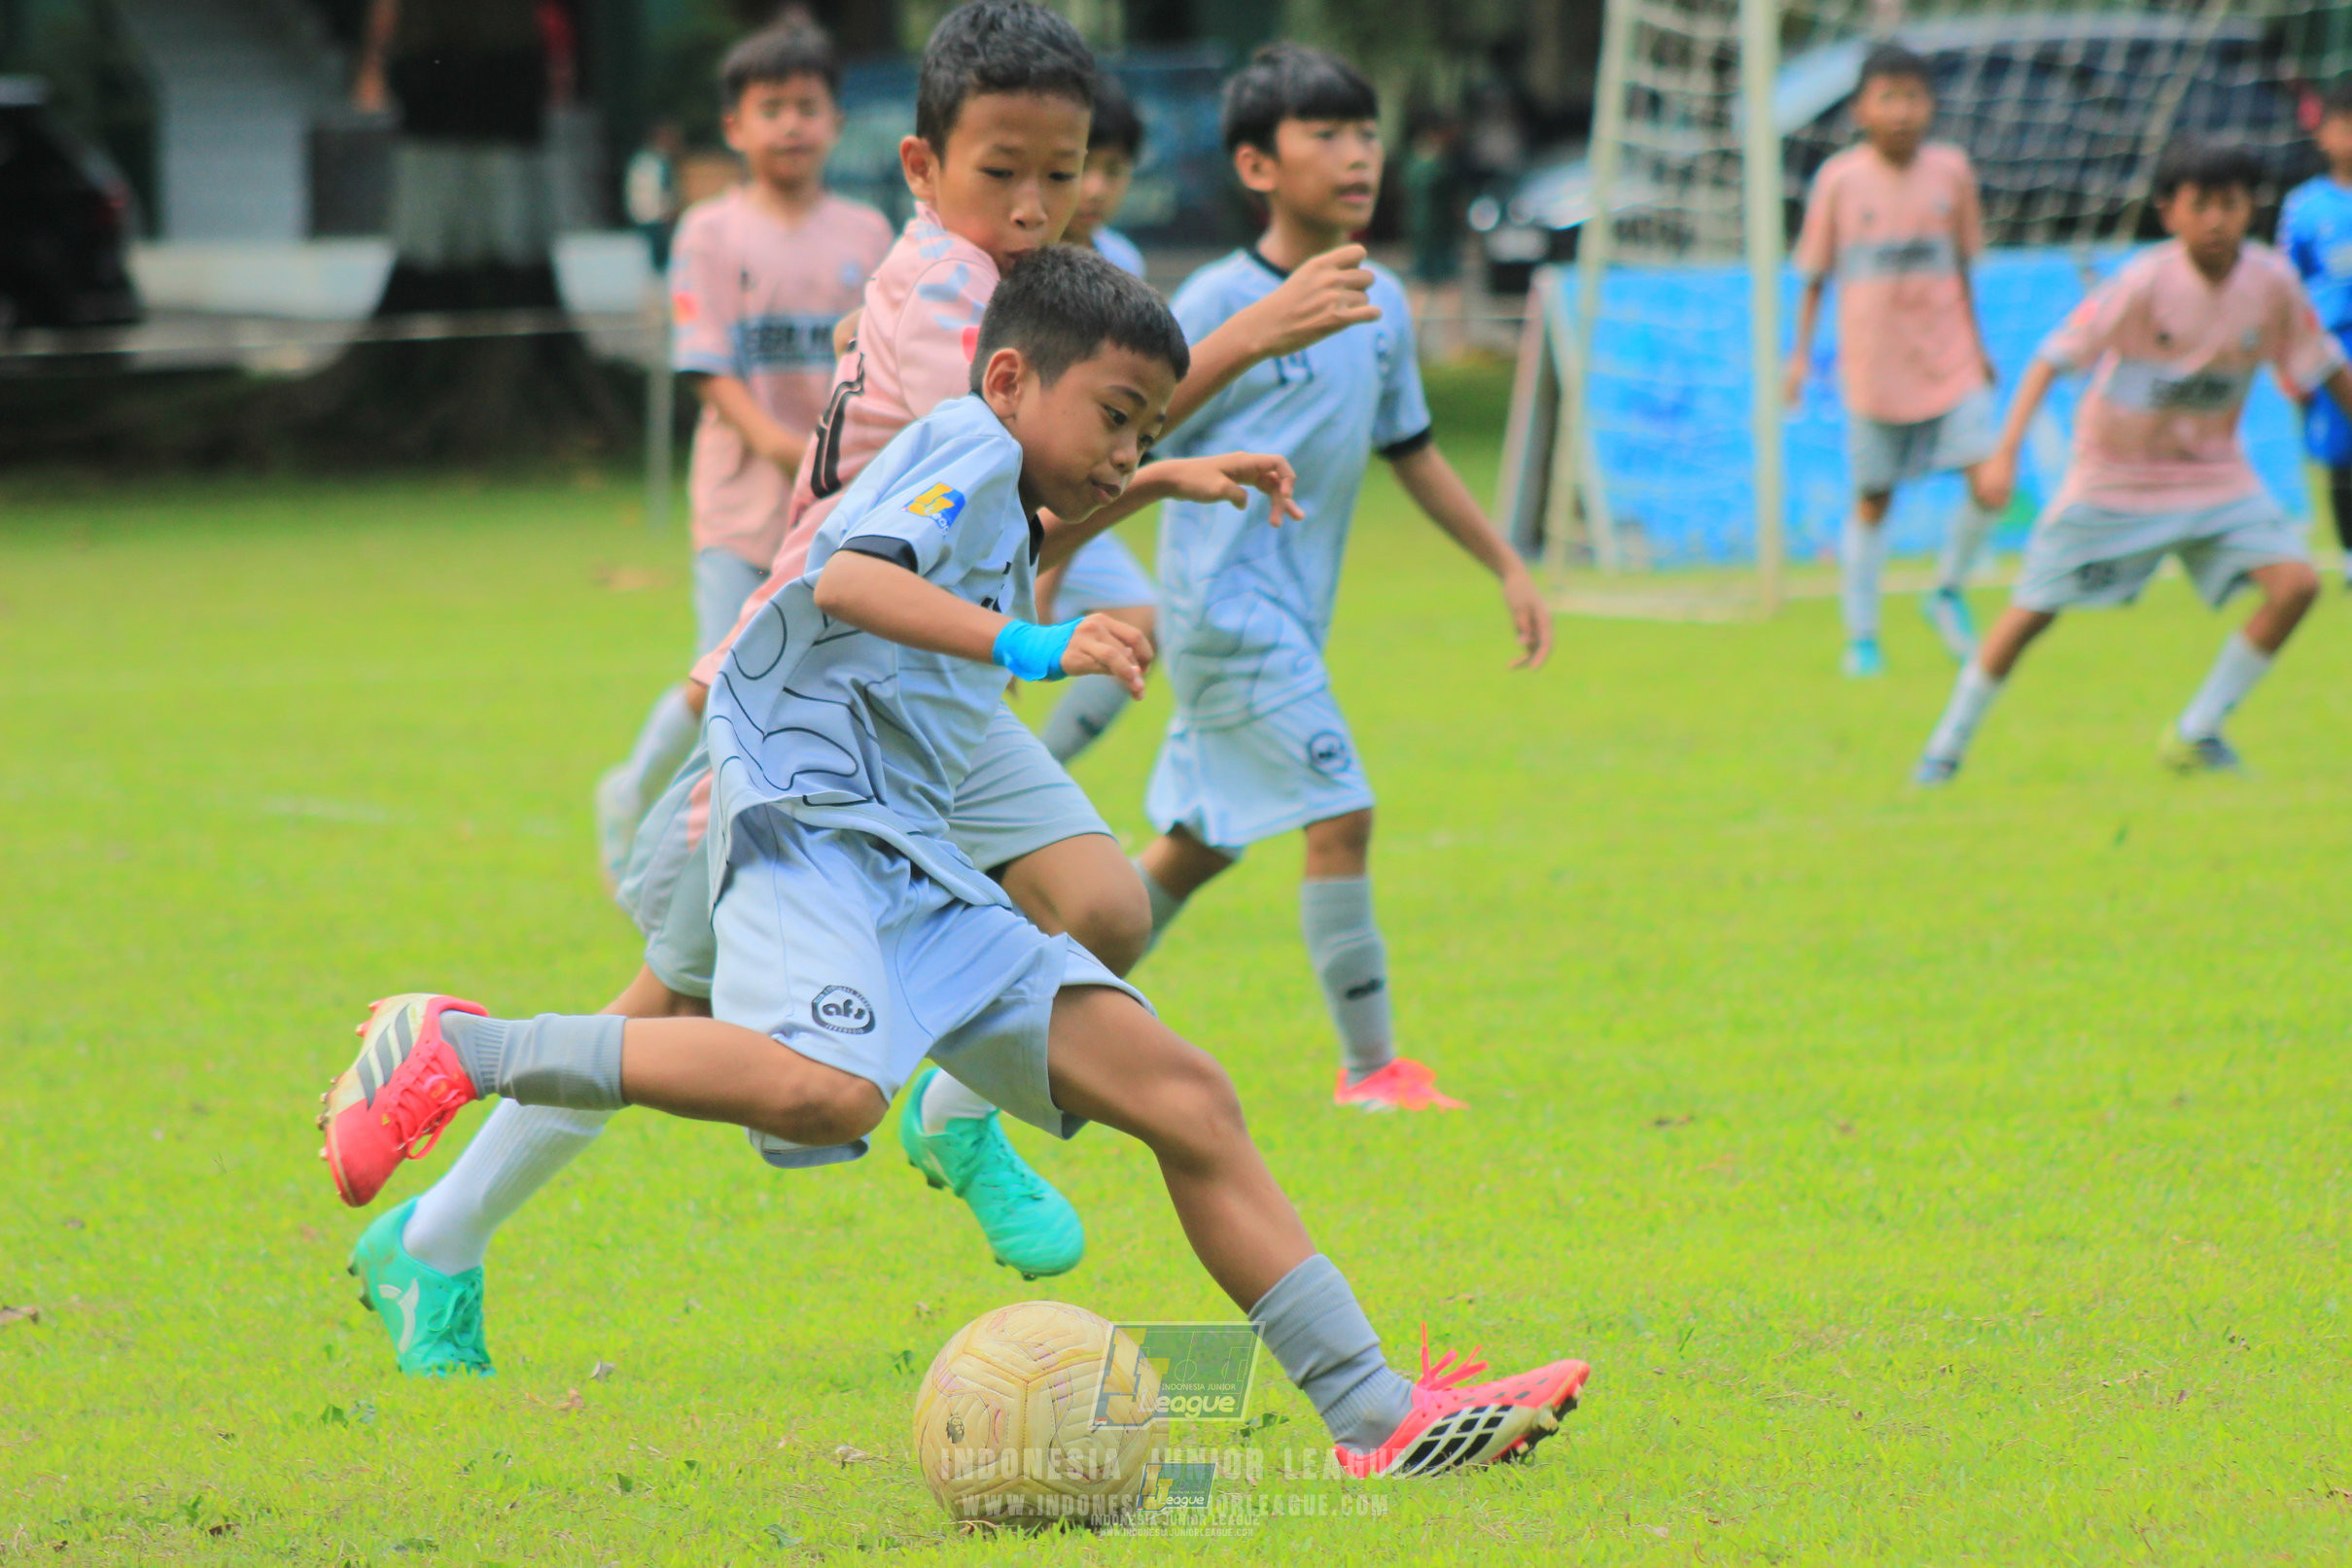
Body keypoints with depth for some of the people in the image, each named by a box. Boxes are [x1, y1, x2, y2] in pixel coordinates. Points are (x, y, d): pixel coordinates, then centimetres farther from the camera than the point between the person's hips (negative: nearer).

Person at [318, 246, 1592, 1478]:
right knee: (826, 1092, -38)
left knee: (1183, 1097, 1)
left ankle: (1376, 1416, -2)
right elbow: (849, 579, -21)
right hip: (813, 814, -10)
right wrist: (1031, 646, -30)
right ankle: (455, 1051, -23)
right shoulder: (972, 444, -1)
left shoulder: (996, 512, 28)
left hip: (912, 868, 10)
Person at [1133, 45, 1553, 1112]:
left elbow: (1410, 450, 22)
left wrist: (1507, 566, 23)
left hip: (1294, 616, 8)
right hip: (1225, 608, -8)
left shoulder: (1382, 304, 9)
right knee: (1341, 816, -13)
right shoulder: (1216, 307, -13)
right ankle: (1370, 1069, -7)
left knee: (1201, 842, 15)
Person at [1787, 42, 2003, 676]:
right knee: (1872, 501, 6)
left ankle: (1948, 592, 13)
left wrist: (1977, 347, 18)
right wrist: (1801, 353, -3)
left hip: (1950, 364, 2)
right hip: (1874, 368, -2)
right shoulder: (1840, 179, -5)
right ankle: (1861, 637, 18)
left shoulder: (1951, 171, 2)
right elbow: (1814, 273, 3)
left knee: (1988, 485, -12)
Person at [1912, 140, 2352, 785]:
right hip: (2115, 476, -4)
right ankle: (1947, 745, 16)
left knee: (2295, 582, -14)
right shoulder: (2146, 282, -22)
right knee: (2032, 612, -2)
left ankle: (2196, 734, 0)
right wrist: (2006, 452, -33)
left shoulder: (2272, 283, -11)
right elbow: (2055, 357, -24)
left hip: (2213, 472, 4)